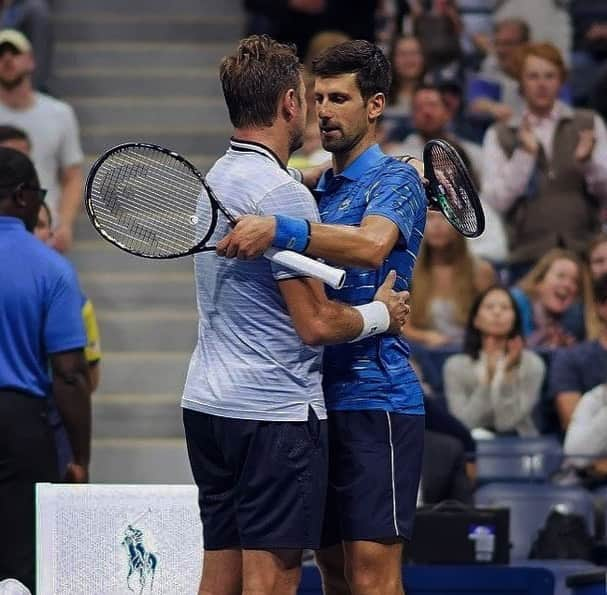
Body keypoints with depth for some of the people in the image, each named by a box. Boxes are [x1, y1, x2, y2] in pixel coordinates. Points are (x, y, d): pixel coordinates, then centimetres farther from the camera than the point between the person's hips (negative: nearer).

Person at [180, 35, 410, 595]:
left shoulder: (219, 177, 12)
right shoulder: (283, 194, -16)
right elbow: (317, 323, -19)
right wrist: (381, 313, 0)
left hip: (207, 402, 9)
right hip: (275, 412, -9)